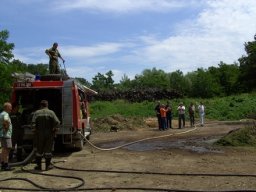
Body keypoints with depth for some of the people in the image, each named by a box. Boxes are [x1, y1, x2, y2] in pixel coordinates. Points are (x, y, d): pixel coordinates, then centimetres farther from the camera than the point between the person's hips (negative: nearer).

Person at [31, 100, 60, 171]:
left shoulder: (37, 113, -2)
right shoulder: (51, 112, -3)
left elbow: (33, 123, -13)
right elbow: (57, 122, -15)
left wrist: (35, 129, 2)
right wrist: (54, 129, -1)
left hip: (39, 134, 0)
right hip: (49, 133, 0)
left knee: (39, 150, 11)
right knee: (48, 149, 7)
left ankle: (39, 165, 17)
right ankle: (48, 165, 11)